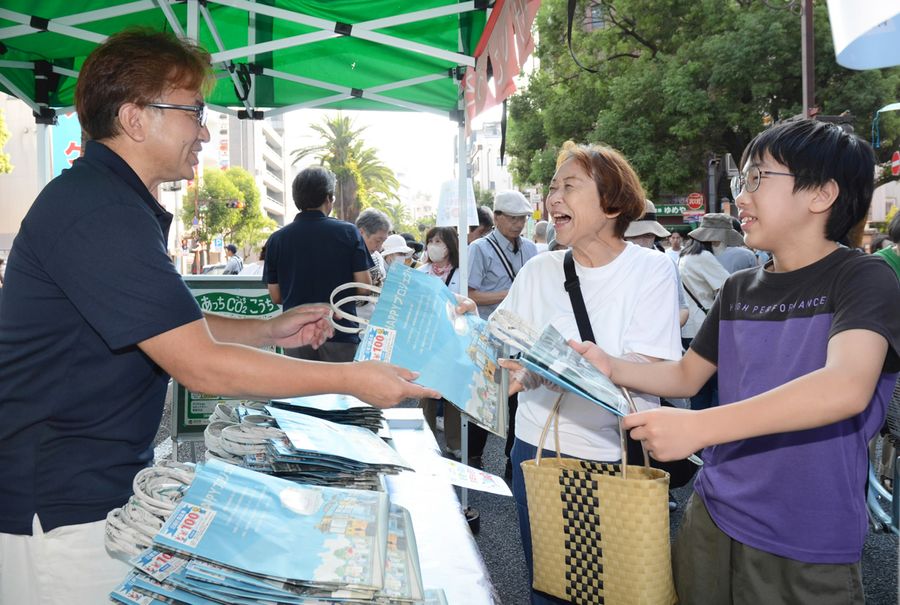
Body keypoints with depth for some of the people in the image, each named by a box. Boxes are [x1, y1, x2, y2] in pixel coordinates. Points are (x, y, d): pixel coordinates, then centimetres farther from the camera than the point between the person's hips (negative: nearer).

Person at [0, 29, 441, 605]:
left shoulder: (115, 202, 11)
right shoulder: (99, 212, -24)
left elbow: (174, 326, 17)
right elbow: (201, 365, -26)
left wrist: (271, 331, 5)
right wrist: (352, 378, -21)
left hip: (102, 486, 10)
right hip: (61, 507, -10)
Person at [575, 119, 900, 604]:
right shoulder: (739, 289, 6)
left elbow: (846, 388, -29)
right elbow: (687, 376, 15)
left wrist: (697, 426, -37)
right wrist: (612, 368, -3)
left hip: (807, 545, -5)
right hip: (712, 516, 5)